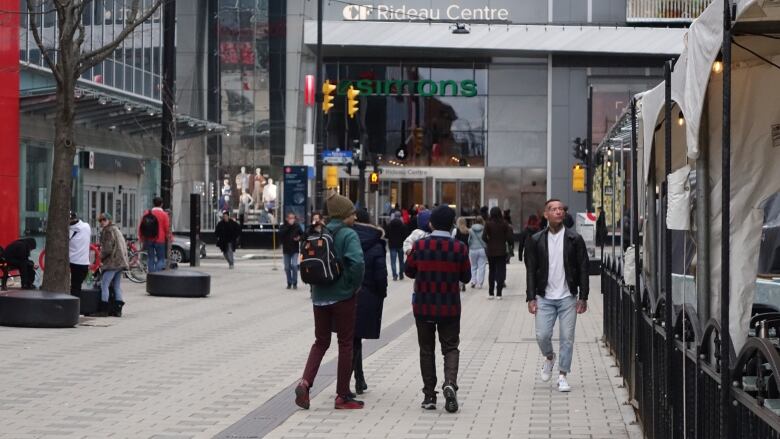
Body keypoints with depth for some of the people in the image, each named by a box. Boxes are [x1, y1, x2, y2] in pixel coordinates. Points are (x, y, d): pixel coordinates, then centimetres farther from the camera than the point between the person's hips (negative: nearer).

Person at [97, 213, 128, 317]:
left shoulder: (108, 231, -10)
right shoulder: (116, 229, 20)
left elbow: (108, 248, -17)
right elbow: (123, 246, 23)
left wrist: (101, 258, 0)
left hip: (112, 262, -10)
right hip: (121, 262, 10)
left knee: (104, 285, -7)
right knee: (117, 286, 11)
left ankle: (103, 310, -8)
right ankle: (118, 309, 12)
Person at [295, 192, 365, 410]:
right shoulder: (348, 235, -13)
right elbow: (357, 262, -27)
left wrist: (315, 285, 13)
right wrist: (355, 284, -12)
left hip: (320, 296, 5)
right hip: (343, 296, -5)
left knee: (321, 342, 16)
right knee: (345, 343, 7)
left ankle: (305, 382, -6)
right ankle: (343, 396, 11)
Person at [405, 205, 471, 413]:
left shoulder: (420, 246, -8)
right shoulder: (459, 248, -9)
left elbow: (409, 271, 4)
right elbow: (466, 277, 0)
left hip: (423, 307, 1)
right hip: (450, 308, -1)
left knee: (427, 350, 11)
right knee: (450, 348, 10)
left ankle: (429, 396, 11)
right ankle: (450, 383, -16)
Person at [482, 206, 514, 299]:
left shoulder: (488, 224, -6)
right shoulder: (504, 224, -5)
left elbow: (484, 237, -12)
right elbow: (509, 237, -7)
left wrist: (488, 242, 7)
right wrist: (510, 244, 11)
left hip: (491, 251, 1)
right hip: (502, 251, -1)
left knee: (491, 271, 12)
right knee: (501, 271, 3)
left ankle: (490, 293, 12)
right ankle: (498, 293, -3)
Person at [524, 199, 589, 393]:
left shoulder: (575, 239, 1)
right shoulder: (536, 241, 3)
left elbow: (583, 269, 2)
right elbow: (531, 271, 4)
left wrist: (583, 298, -3)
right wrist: (531, 298, -3)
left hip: (568, 297, 0)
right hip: (545, 298, 1)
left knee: (567, 338, 0)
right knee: (542, 335, -4)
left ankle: (563, 376, 10)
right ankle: (549, 357, 28)